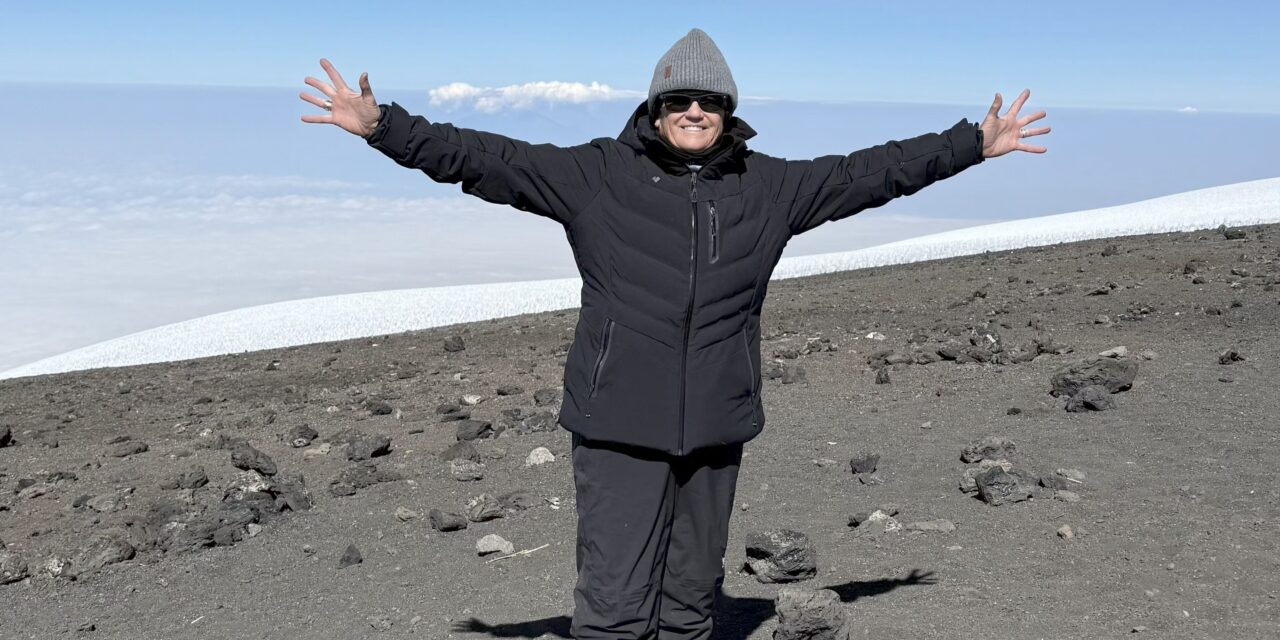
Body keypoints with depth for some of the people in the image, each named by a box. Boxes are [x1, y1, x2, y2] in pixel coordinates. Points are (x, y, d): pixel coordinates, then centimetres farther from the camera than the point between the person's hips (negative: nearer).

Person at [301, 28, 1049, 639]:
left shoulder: (770, 188, 7)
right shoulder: (595, 174, -3)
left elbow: (870, 171, 14)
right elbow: (483, 158, -7)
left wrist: (975, 142, 18)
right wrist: (382, 125, -16)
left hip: (715, 428, 4)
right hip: (620, 428, -3)